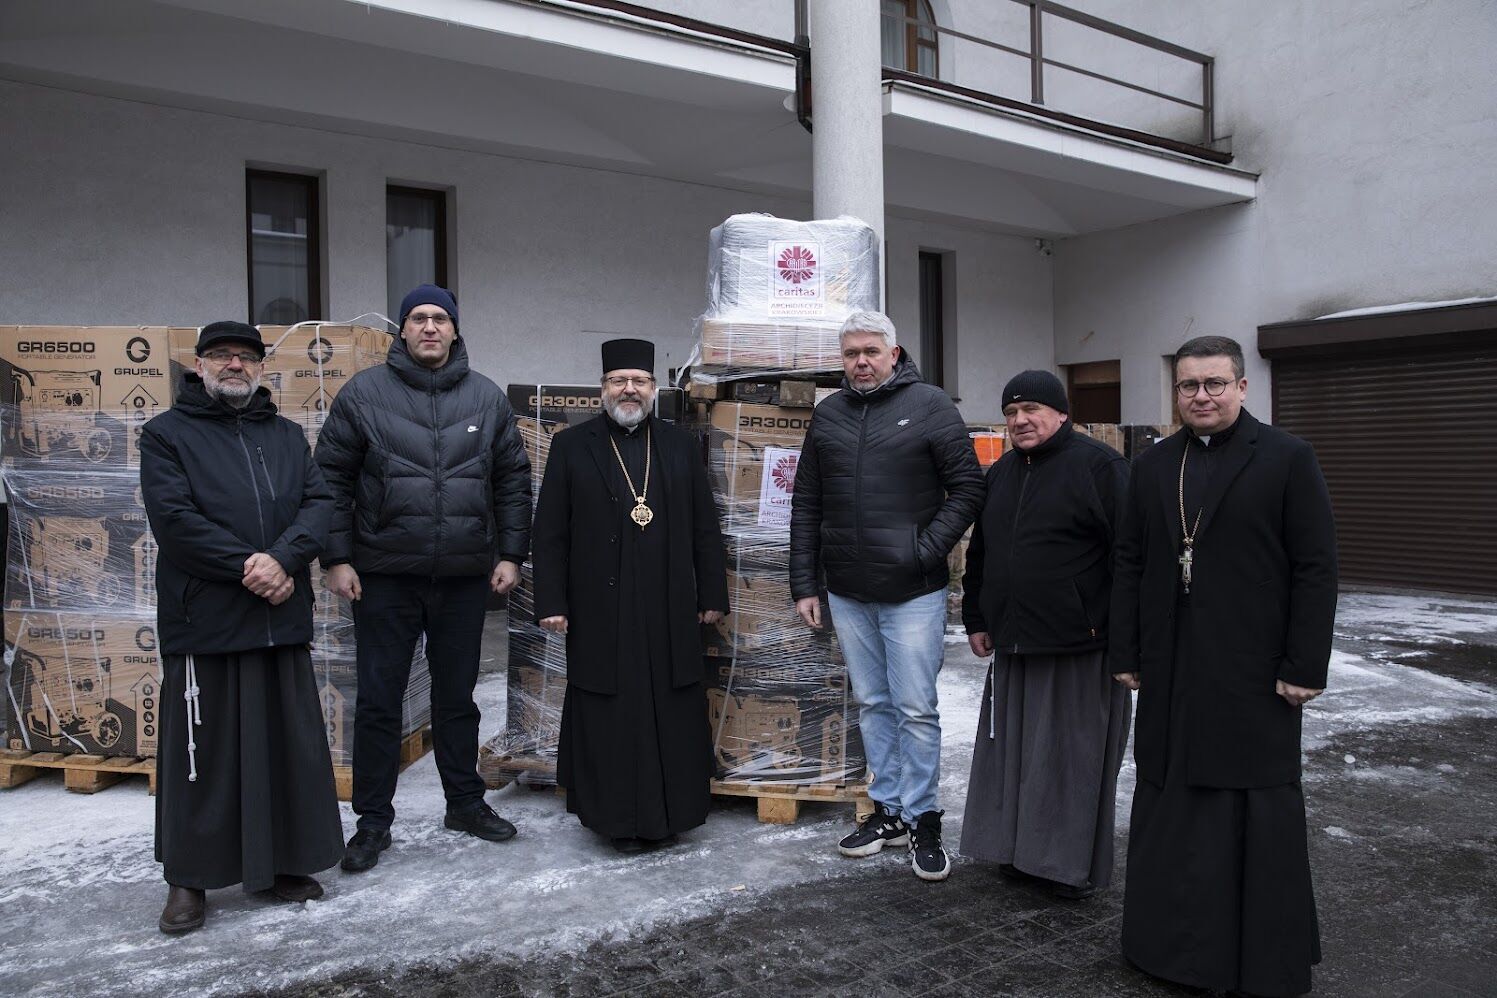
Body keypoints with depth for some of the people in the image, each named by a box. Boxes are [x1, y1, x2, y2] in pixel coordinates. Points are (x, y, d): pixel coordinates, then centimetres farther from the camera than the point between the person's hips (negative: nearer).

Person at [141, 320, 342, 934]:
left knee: (291, 744, 9)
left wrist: (283, 559, -15)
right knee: (201, 752, 4)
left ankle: (285, 862, 24)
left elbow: (320, 503, 3)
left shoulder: (287, 436, 16)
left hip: (284, 620, 4)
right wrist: (247, 567, -16)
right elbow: (173, 517, -10)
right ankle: (189, 878, 20)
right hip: (203, 622, -4)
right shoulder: (167, 435, 3)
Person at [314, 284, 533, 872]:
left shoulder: (486, 398, 6)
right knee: (378, 701, 6)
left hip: (464, 578, 2)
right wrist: (337, 558, -5)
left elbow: (513, 480, 9)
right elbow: (332, 478, 0)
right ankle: (373, 820, 20)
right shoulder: (364, 393, -1)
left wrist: (510, 554, 4)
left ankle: (465, 802, 31)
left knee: (457, 696, 15)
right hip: (384, 577, -2)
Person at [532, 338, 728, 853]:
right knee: (609, 716, 2)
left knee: (670, 715, 5)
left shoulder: (680, 446, 12)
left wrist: (712, 594, 6)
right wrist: (552, 602, -4)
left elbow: (705, 528, 11)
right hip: (600, 613, -2)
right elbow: (550, 532, 3)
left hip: (669, 613, 2)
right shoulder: (572, 447, 6)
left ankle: (666, 812, 18)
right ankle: (617, 816, 14)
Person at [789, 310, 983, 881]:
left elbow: (967, 488, -3)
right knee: (873, 705, 14)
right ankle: (887, 810, 26)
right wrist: (803, 585, 7)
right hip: (847, 593, 4)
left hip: (912, 592, -4)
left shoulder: (930, 405, -3)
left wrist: (928, 550, -13)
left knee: (916, 709, 1)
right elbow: (806, 506, 11)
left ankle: (922, 819, 15)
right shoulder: (828, 415, 9)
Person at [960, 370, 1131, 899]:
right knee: (1014, 749, 13)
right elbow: (979, 554, 21)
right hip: (1013, 643, 7)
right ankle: (1020, 849, 28)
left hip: (1078, 644, -6)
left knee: (1075, 752, 4)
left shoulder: (1099, 465, -7)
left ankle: (1077, 865, 18)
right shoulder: (1000, 474, 15)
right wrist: (976, 620, 17)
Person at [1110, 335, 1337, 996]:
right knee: (1172, 806, 10)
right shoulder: (1152, 466, 10)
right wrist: (1126, 655, 6)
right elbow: (1129, 565, 10)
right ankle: (1175, 944, 24)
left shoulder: (1288, 459, -2)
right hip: (1171, 674, 4)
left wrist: (1306, 666, -10)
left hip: (1255, 675, -4)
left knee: (1260, 811, 6)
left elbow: (1316, 568, -5)